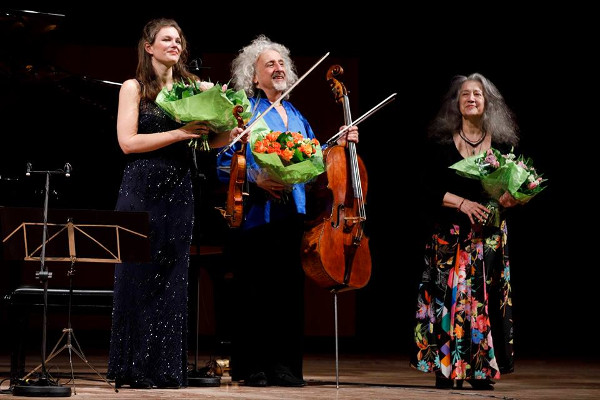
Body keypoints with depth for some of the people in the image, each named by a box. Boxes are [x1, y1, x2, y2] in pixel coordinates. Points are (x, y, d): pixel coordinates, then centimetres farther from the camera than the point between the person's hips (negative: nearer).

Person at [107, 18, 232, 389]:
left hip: (179, 192, 3)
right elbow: (128, 142, -8)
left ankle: (167, 368, 9)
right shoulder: (134, 88, 3)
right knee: (139, 276, -1)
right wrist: (180, 133, -14)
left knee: (173, 278, 4)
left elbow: (216, 139, 8)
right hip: (142, 190, -3)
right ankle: (134, 368, 8)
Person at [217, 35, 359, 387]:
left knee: (290, 289, 4)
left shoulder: (297, 116, 20)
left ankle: (284, 365, 10)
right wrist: (256, 180, -19)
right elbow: (227, 162, -6)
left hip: (293, 214, 5)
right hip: (258, 214, -5)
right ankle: (252, 367, 4)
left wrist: (339, 145, 10)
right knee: (256, 291, -4)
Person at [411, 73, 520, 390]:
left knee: (486, 297, -2)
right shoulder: (441, 142, 3)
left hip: (490, 236, 1)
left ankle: (483, 371, 3)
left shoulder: (502, 143, 7)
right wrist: (461, 202, -14)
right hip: (451, 236, -1)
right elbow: (429, 190, -1)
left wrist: (510, 198, -11)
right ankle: (446, 368, -1)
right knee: (450, 294, -7)